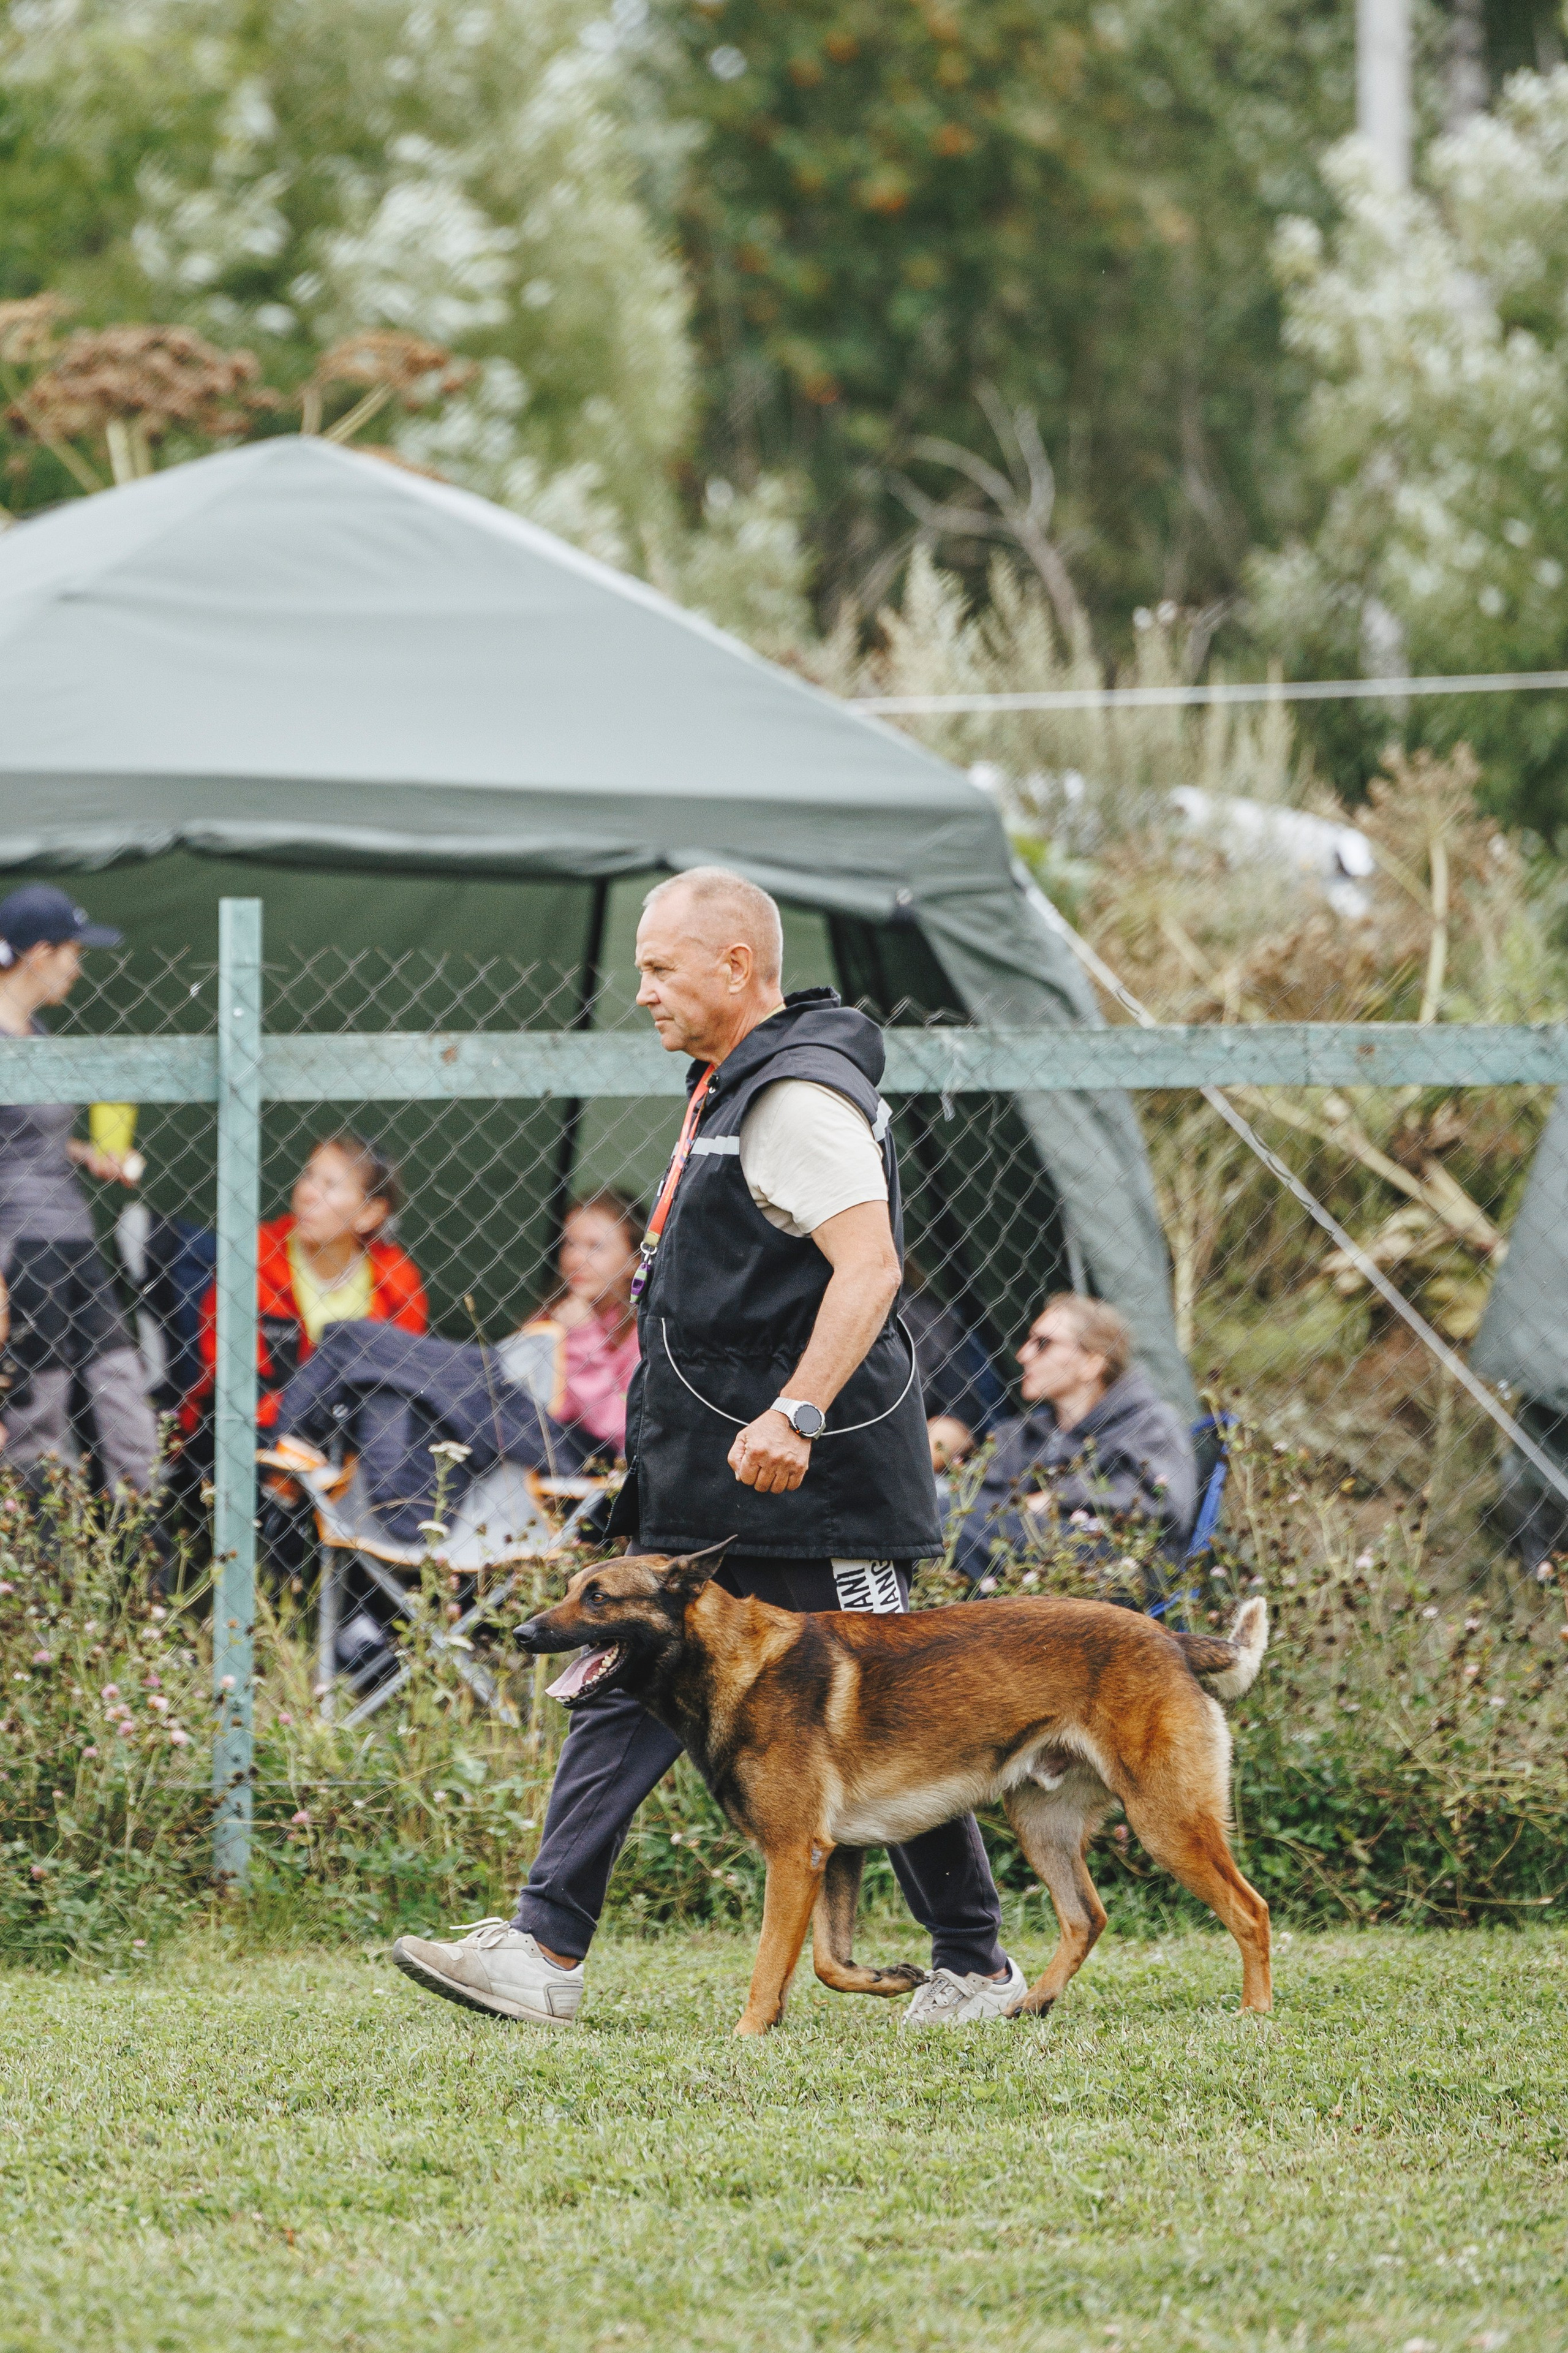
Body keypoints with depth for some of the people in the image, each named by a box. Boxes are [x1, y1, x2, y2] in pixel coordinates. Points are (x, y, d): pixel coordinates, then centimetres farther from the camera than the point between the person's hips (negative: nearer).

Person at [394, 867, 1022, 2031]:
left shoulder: (800, 1097, -17)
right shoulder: (731, 1088, 16)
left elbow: (869, 1263, -28)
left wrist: (796, 1414, -35)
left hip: (818, 1489, -10)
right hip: (709, 1494, 10)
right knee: (629, 1690, 4)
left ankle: (978, 1966, 10)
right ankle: (543, 1954, 3)